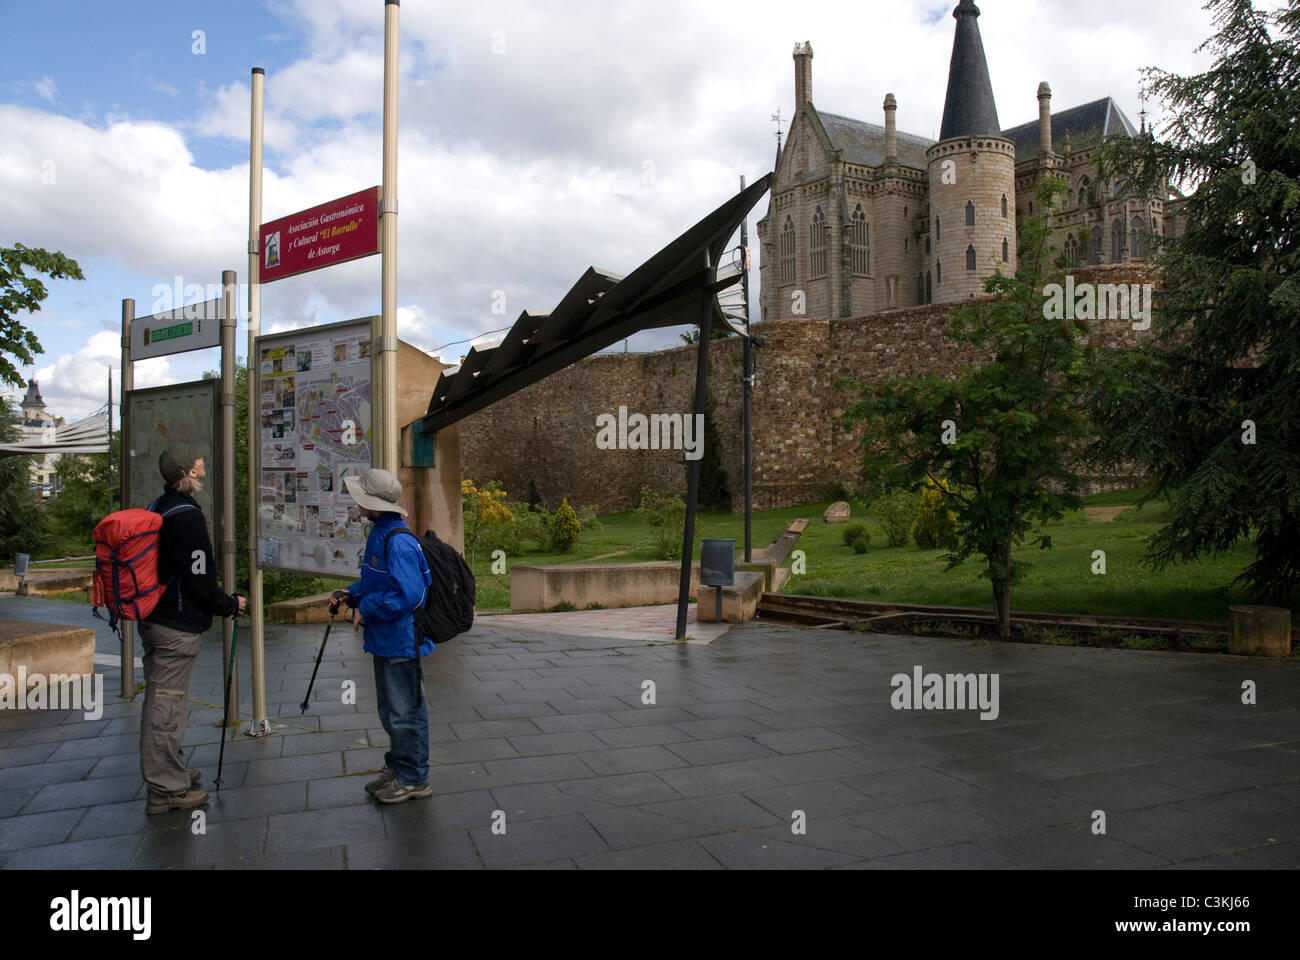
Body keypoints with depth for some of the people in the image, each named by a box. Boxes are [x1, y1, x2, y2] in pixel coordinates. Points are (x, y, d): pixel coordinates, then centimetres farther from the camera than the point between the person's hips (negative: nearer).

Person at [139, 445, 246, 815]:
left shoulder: (156, 509, 11)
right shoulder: (187, 517, -19)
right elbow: (199, 579, -21)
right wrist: (231, 605, -6)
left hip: (152, 618, 10)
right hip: (177, 626, -10)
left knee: (158, 699, 19)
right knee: (167, 703, -2)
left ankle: (165, 771, 33)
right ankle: (166, 788, 7)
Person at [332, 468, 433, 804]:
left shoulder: (397, 541, -24)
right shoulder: (378, 533, 9)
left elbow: (408, 594, -29)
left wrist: (365, 609, -19)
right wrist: (351, 594, 7)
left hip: (402, 642, -10)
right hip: (385, 640, 10)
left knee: (405, 712, 3)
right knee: (390, 710, 22)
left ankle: (413, 779, 17)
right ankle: (397, 767, 37)